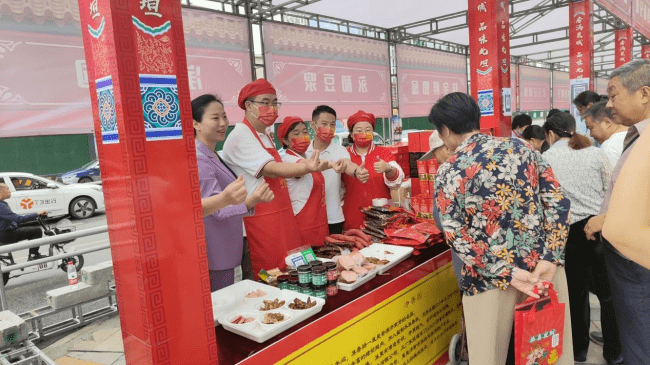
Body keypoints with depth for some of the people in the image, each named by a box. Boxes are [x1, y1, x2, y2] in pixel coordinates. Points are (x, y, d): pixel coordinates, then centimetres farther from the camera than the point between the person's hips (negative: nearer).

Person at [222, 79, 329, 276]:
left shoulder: (264, 137, 16)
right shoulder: (240, 136, -13)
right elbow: (271, 170, -27)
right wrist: (307, 167, -42)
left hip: (280, 219, 9)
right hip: (260, 221, -9)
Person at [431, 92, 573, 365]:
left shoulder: (449, 171, -9)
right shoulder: (519, 147, 2)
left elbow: (456, 235, -14)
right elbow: (557, 200, -2)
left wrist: (507, 272, -13)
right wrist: (550, 258, -7)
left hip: (491, 277, -3)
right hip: (543, 266, 4)